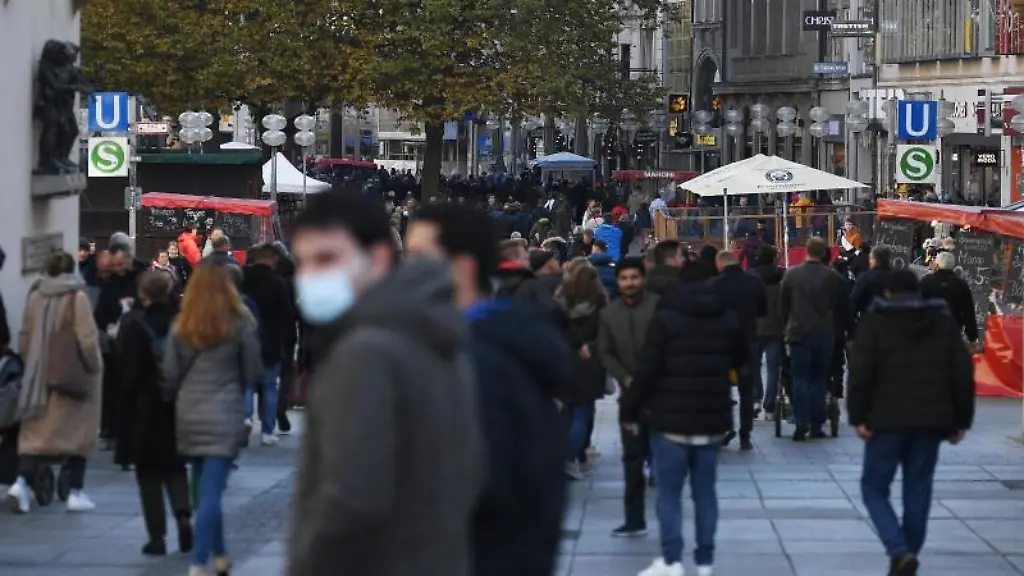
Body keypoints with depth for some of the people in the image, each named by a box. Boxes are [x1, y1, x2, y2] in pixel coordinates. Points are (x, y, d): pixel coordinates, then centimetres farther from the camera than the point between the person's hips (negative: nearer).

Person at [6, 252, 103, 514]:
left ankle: (21, 482, -14)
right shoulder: (76, 297, -12)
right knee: (78, 432, 9)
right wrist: (95, 366, 0)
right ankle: (76, 493, 9)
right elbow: (87, 339, -14)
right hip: (73, 376, -4)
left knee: (36, 433, 7)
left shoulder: (35, 297, 2)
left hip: (41, 376, 4)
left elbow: (24, 338, 8)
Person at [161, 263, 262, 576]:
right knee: (211, 493, -7)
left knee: (207, 490, 19)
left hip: (189, 417, 4)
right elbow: (253, 372, 0)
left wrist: (173, 398, 23)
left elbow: (169, 376, 4)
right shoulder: (240, 324, -5)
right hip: (224, 417, -4)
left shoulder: (182, 327, 3)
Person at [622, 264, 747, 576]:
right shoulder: (729, 318, 8)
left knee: (669, 492, 1)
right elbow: (742, 360, 24)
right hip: (712, 421, 4)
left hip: (671, 420, -4)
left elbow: (647, 371, -11)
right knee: (705, 491, 10)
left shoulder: (665, 318, -9)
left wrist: (629, 410, -3)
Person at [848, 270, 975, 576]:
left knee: (874, 488, 4)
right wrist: (960, 421, 12)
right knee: (917, 493, 10)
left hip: (887, 420, -3)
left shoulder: (874, 322, 1)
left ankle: (900, 551, -15)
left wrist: (858, 417, -8)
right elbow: (963, 375, 8)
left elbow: (861, 373, -10)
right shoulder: (944, 323, 11)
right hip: (931, 422, 3)